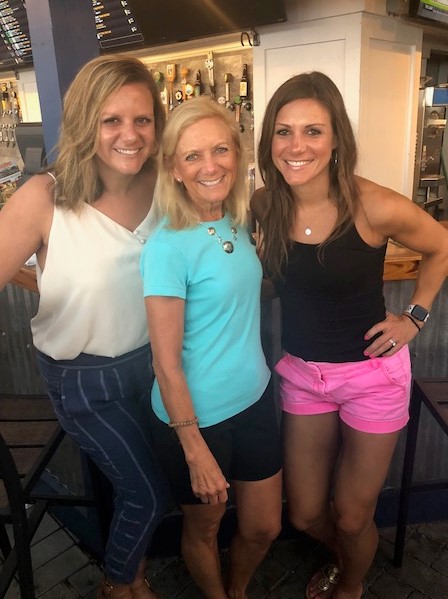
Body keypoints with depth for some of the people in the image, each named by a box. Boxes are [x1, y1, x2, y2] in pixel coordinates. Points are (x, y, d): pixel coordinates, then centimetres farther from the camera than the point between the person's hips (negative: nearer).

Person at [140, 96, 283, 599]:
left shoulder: (238, 221, -2)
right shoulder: (167, 246, -22)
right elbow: (166, 363, -18)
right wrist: (195, 450, -14)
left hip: (254, 400, 6)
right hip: (196, 416, -6)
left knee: (264, 527, 21)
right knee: (204, 528, 21)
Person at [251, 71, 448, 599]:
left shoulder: (374, 208, -21)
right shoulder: (264, 205, -11)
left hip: (371, 373, -3)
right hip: (300, 372, 4)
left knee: (352, 518, 13)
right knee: (304, 516, 17)